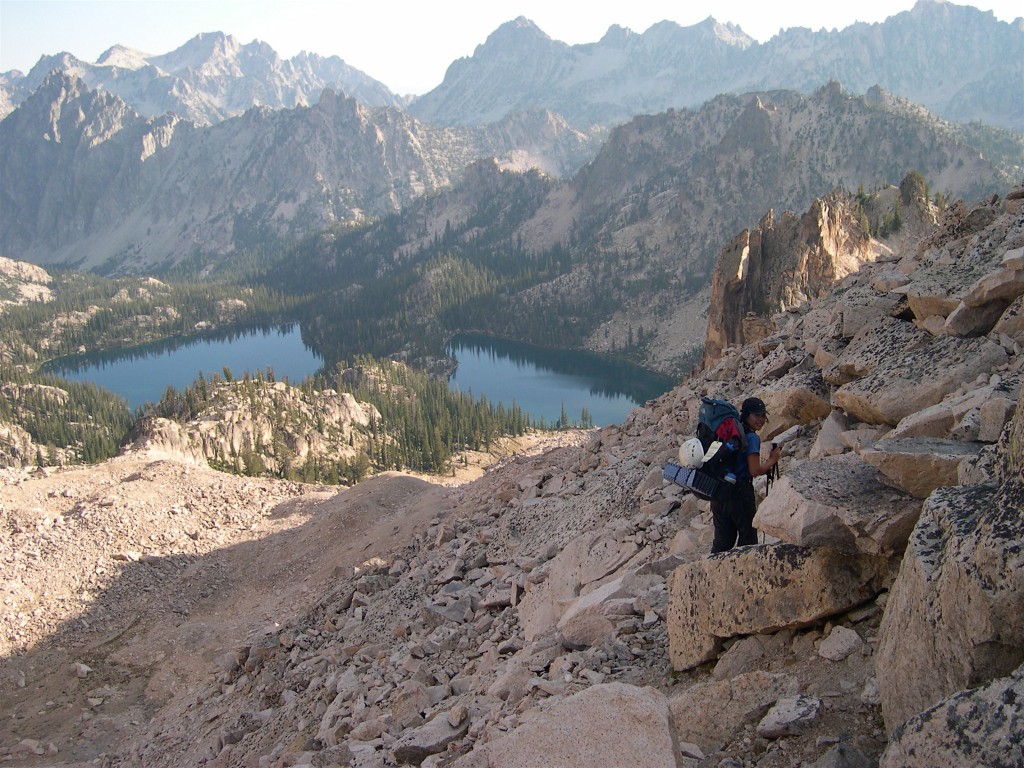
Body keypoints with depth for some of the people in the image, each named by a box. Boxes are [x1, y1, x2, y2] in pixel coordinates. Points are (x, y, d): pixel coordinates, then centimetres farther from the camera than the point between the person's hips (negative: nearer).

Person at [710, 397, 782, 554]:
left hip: (718, 492, 7)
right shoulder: (752, 438, -11)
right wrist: (772, 460, 0)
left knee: (722, 541, 14)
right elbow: (755, 471, -16)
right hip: (740, 493, -7)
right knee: (748, 539, 8)